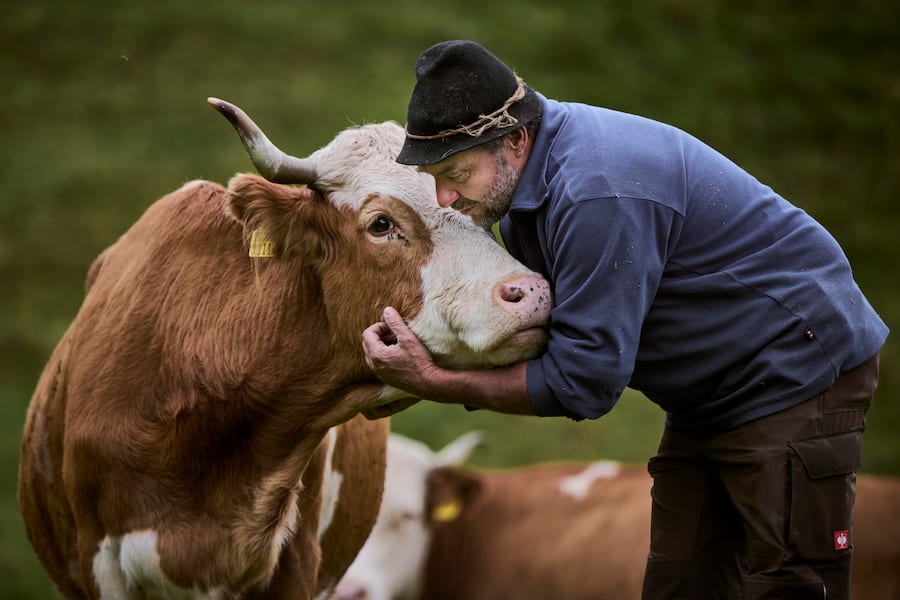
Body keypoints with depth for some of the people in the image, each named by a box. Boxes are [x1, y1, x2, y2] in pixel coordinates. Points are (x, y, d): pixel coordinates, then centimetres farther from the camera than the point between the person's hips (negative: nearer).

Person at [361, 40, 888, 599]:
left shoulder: (596, 192, -30)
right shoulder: (524, 175, 1)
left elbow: (584, 380, -28)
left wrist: (436, 384, -24)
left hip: (799, 376, -10)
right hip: (710, 399, 10)